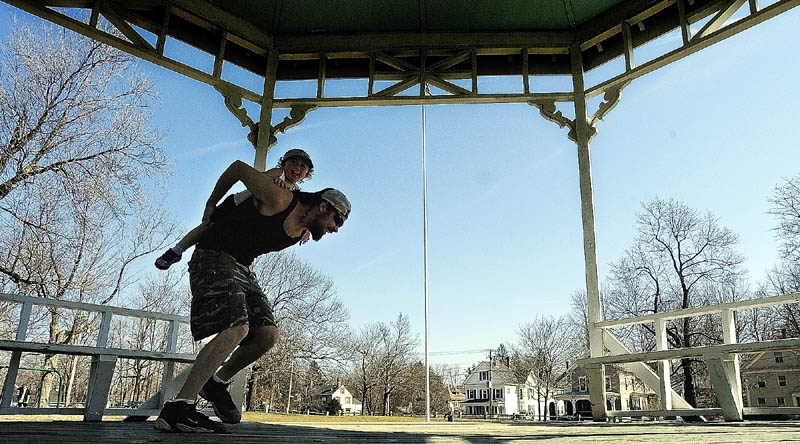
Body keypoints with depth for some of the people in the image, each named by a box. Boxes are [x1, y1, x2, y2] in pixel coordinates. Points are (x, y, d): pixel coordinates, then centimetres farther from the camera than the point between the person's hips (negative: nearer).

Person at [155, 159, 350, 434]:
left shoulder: (301, 234, 8)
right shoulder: (279, 201, -17)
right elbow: (239, 167, -5)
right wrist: (211, 204, 6)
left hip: (241, 268, 9)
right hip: (214, 257, -9)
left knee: (267, 335, -7)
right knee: (237, 328, -28)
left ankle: (216, 383, 11)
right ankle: (177, 409, -29)